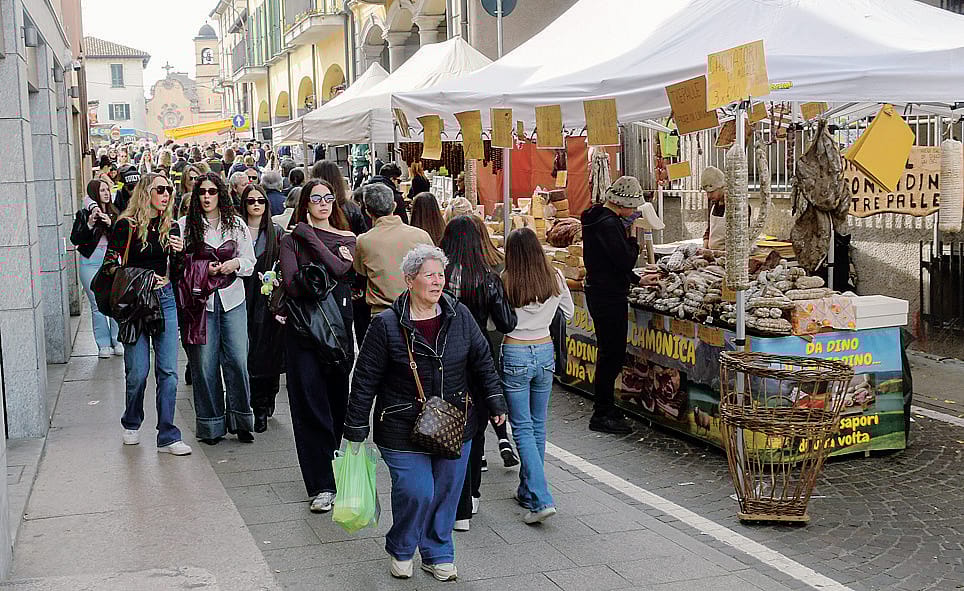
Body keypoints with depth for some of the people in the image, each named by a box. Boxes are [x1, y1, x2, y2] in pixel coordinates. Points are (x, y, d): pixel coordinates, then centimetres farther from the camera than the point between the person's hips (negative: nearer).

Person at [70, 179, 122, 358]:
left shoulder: (114, 213, 9)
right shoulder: (83, 214, 1)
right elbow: (74, 239, -4)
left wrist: (111, 224, -15)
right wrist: (89, 224, -16)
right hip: (91, 263, -2)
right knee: (98, 305, 0)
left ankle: (117, 342, 9)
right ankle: (104, 345, 8)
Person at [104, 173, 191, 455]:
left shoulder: (170, 226, 9)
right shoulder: (127, 225, -6)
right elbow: (111, 266, -7)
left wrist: (179, 252, -4)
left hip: (165, 299, 4)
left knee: (168, 370, -1)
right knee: (137, 371, -2)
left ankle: (167, 437, 5)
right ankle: (132, 424, 25)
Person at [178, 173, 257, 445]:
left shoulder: (236, 224, 8)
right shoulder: (185, 225, 2)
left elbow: (249, 261, 10)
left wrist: (235, 264, -10)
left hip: (232, 299, 2)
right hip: (200, 300, -1)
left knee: (237, 359, -1)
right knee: (204, 363, 0)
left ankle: (240, 421, 11)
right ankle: (210, 425, 11)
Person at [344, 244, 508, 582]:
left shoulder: (459, 316, 0)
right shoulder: (386, 325, -11)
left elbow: (482, 361, 13)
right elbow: (365, 381, -6)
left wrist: (495, 403, 11)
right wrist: (356, 430, -4)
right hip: (403, 430, -4)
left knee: (447, 491, 10)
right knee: (416, 492, -9)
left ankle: (438, 555, 31)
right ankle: (400, 550, 20)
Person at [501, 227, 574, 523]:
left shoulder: (505, 282, -13)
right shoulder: (555, 278, -2)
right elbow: (569, 313, 12)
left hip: (515, 355, -4)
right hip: (545, 352, 4)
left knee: (523, 428, 0)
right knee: (538, 426, 16)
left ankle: (541, 499, -9)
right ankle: (527, 491, 26)